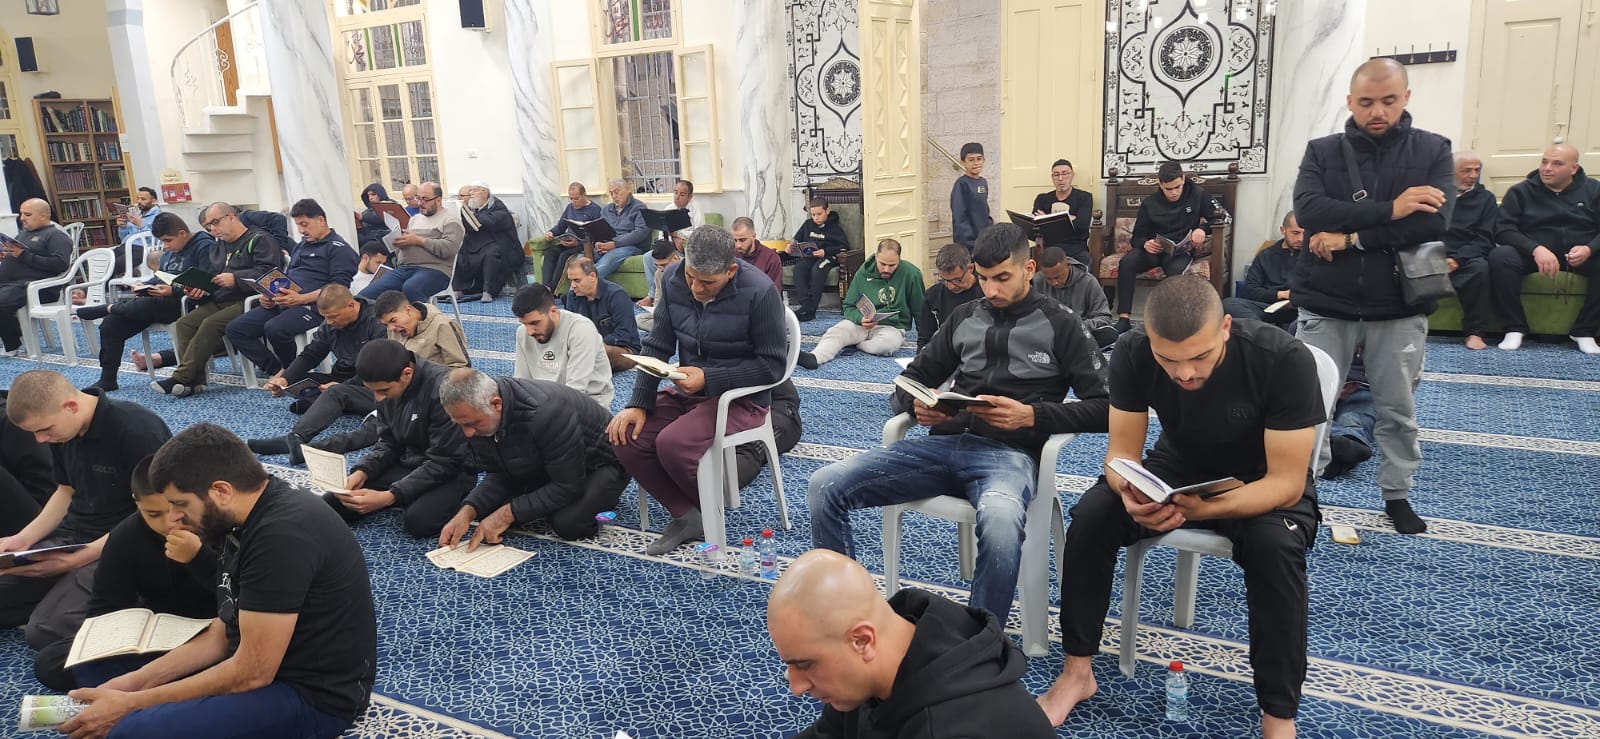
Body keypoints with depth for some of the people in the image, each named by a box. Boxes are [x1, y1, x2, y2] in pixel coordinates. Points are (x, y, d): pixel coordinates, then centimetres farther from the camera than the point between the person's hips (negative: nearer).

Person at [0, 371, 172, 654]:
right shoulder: (62, 430, 4)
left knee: (44, 630, -24)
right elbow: (67, 491, 18)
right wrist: (23, 539, 3)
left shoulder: (138, 430, -22)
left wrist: (79, 558, -22)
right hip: (72, 534, 8)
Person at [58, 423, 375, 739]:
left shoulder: (282, 536, -27)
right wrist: (138, 679, 1)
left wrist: (131, 704, -14)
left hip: (314, 696, -10)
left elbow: (251, 674, -23)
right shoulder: (249, 519, 4)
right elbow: (223, 634, 11)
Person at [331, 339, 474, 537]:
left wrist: (389, 497, -27)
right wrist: (362, 471, -13)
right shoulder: (387, 385, -3)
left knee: (418, 520, -34)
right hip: (405, 464, 7)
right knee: (330, 504, -7)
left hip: (451, 471, -7)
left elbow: (444, 463, -23)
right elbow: (388, 443, 7)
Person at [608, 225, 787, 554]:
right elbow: (657, 346, 1)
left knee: (672, 443, -28)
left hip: (742, 397, -6)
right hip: (689, 391, 6)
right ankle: (686, 515, -2)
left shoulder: (760, 292, -19)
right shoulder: (673, 279, -4)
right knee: (627, 436, -16)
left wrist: (709, 378, -24)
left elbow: (772, 365, -15)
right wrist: (638, 403, -11)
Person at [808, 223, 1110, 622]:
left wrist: (1031, 415, -14)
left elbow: (1104, 408, 1)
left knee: (1000, 523, -42)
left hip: (1010, 453, -4)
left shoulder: (1060, 324, 7)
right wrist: (917, 405, -2)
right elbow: (911, 380, 23)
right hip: (944, 443, 5)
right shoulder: (965, 317, 19)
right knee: (825, 487, -17)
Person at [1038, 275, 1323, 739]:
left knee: (1275, 544, -35)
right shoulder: (1132, 354, -22)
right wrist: (1130, 493, -39)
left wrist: (1200, 508, -46)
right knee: (1092, 514, -23)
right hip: (1177, 470, 3)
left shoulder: (1285, 360, -31)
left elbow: (1286, 483, -28)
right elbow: (1123, 451, -14)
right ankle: (1077, 673, -9)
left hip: (1266, 486, -2)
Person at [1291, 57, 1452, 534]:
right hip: (1326, 304, 0)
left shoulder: (1433, 151, 1)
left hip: (1400, 307, 0)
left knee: (1399, 410, 11)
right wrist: (1388, 211, -21)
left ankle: (1397, 495, 28)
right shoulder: (1322, 151, 2)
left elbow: (1433, 222, -14)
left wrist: (1351, 238, -17)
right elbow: (1308, 211, -16)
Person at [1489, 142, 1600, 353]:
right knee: (1499, 257, -32)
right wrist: (1535, 249, -24)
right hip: (1533, 254, -1)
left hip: (1580, 255, 1)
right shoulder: (1521, 191, 6)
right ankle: (1515, 328, -22)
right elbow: (1503, 229, -7)